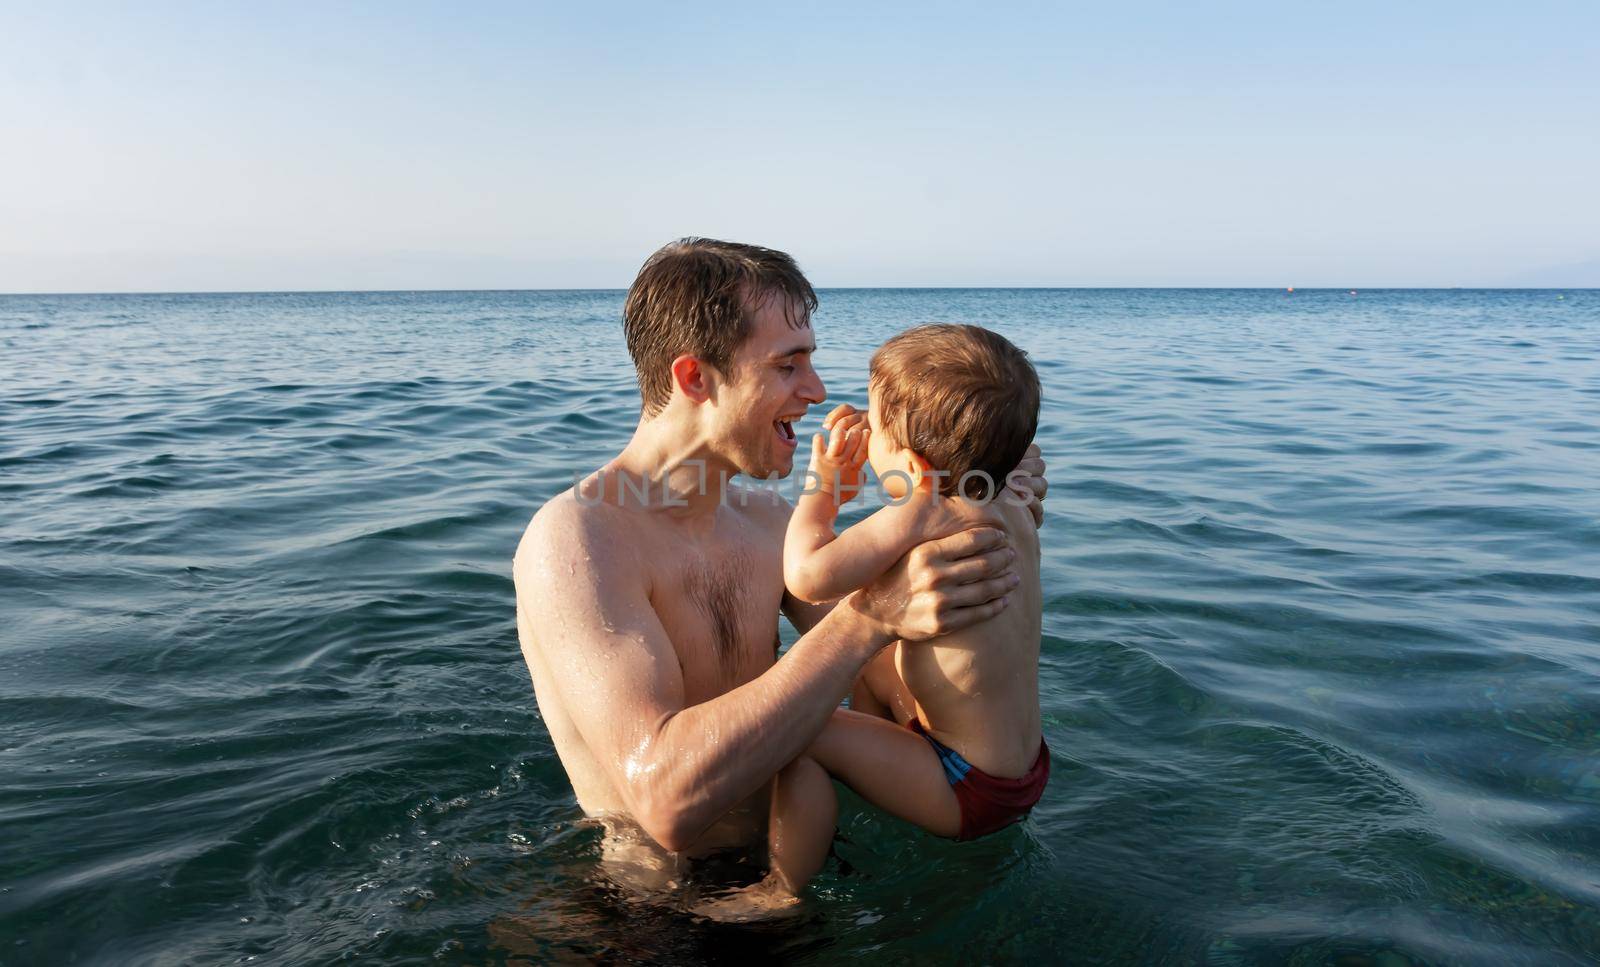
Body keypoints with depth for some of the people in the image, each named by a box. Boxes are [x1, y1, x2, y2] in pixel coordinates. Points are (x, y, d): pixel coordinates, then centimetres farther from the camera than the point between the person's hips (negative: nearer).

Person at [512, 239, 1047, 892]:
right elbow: (668, 801, -34)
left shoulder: (769, 522, 1)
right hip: (663, 885, -6)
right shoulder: (575, 538, -23)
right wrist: (868, 617, -36)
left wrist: (984, 521, -7)